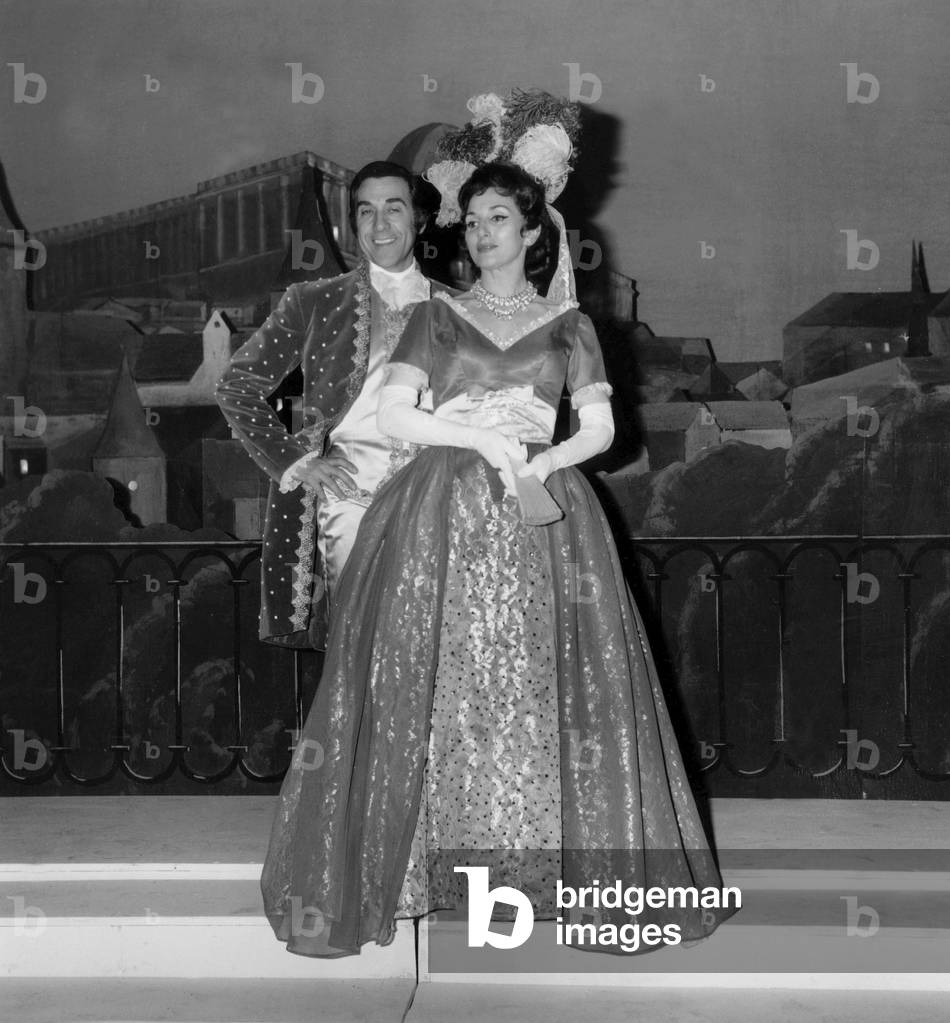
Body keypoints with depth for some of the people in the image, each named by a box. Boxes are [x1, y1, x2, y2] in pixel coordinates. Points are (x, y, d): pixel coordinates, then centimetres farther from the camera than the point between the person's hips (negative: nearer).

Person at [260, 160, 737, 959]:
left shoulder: (567, 323, 12)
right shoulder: (438, 316, 11)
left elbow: (600, 427, 4)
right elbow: (392, 413, 0)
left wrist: (543, 460, -14)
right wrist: (481, 437, -12)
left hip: (539, 518, 0)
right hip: (441, 517, 0)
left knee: (542, 694, -4)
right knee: (431, 692, -5)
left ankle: (562, 870, 3)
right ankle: (412, 864, 3)